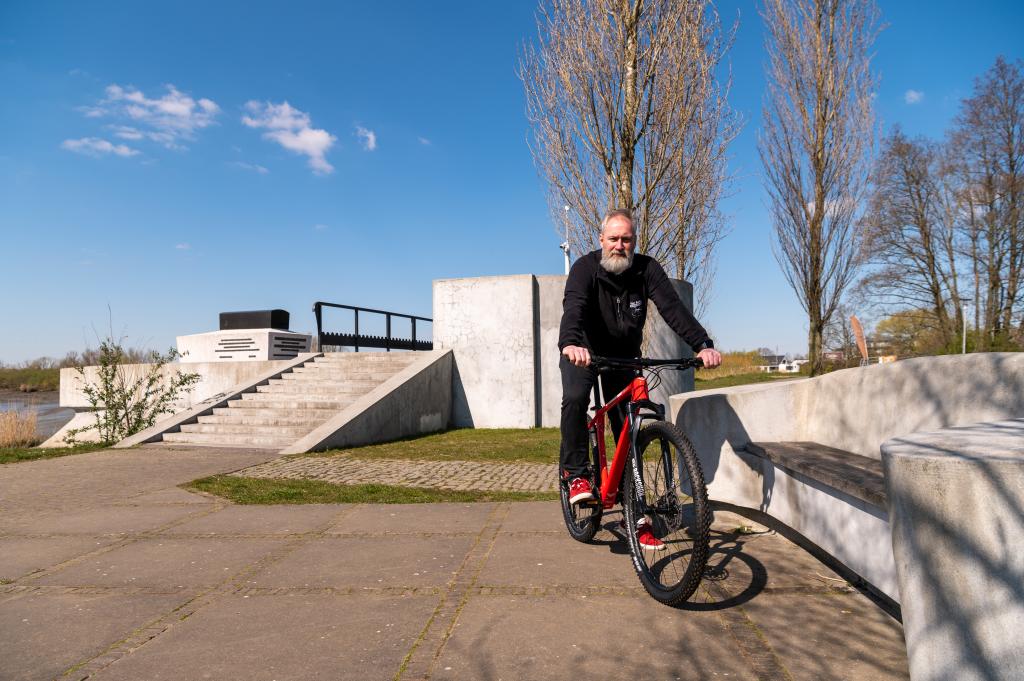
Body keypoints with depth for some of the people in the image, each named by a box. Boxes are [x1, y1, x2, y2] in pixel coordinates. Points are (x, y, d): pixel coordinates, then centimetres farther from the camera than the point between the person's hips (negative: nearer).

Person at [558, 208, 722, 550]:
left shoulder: (647, 269, -14)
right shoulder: (585, 267, -20)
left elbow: (672, 307, -25)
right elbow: (574, 306, -38)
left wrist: (703, 345, -41)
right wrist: (570, 343, -59)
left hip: (624, 357, 2)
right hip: (584, 353, -2)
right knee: (575, 397, -32)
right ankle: (577, 473, -14)